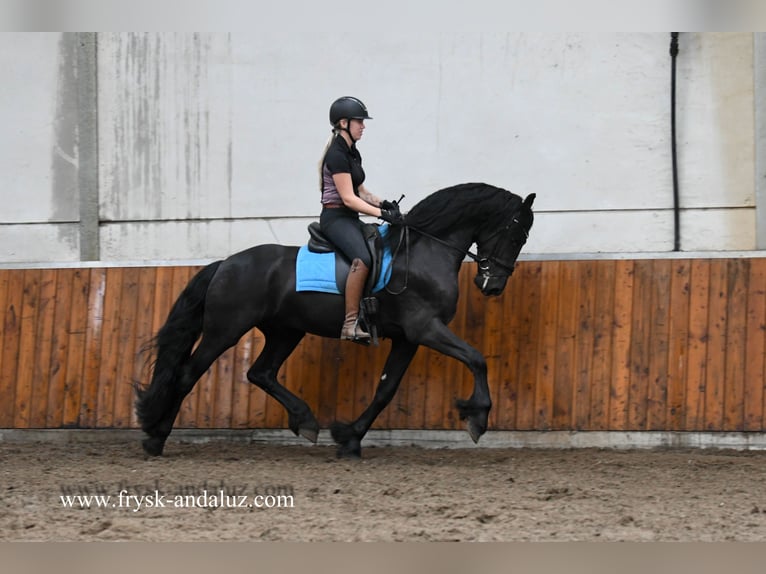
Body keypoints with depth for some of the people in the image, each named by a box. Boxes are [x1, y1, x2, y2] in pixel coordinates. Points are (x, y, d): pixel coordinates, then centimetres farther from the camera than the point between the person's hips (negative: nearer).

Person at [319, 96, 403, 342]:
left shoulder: (352, 154, 16)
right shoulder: (337, 155, -14)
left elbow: (360, 191, 21)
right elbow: (348, 198, -19)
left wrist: (383, 203, 3)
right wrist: (382, 213, -23)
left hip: (350, 219, 11)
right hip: (335, 218, -11)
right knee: (363, 259, -33)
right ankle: (351, 324, -37)